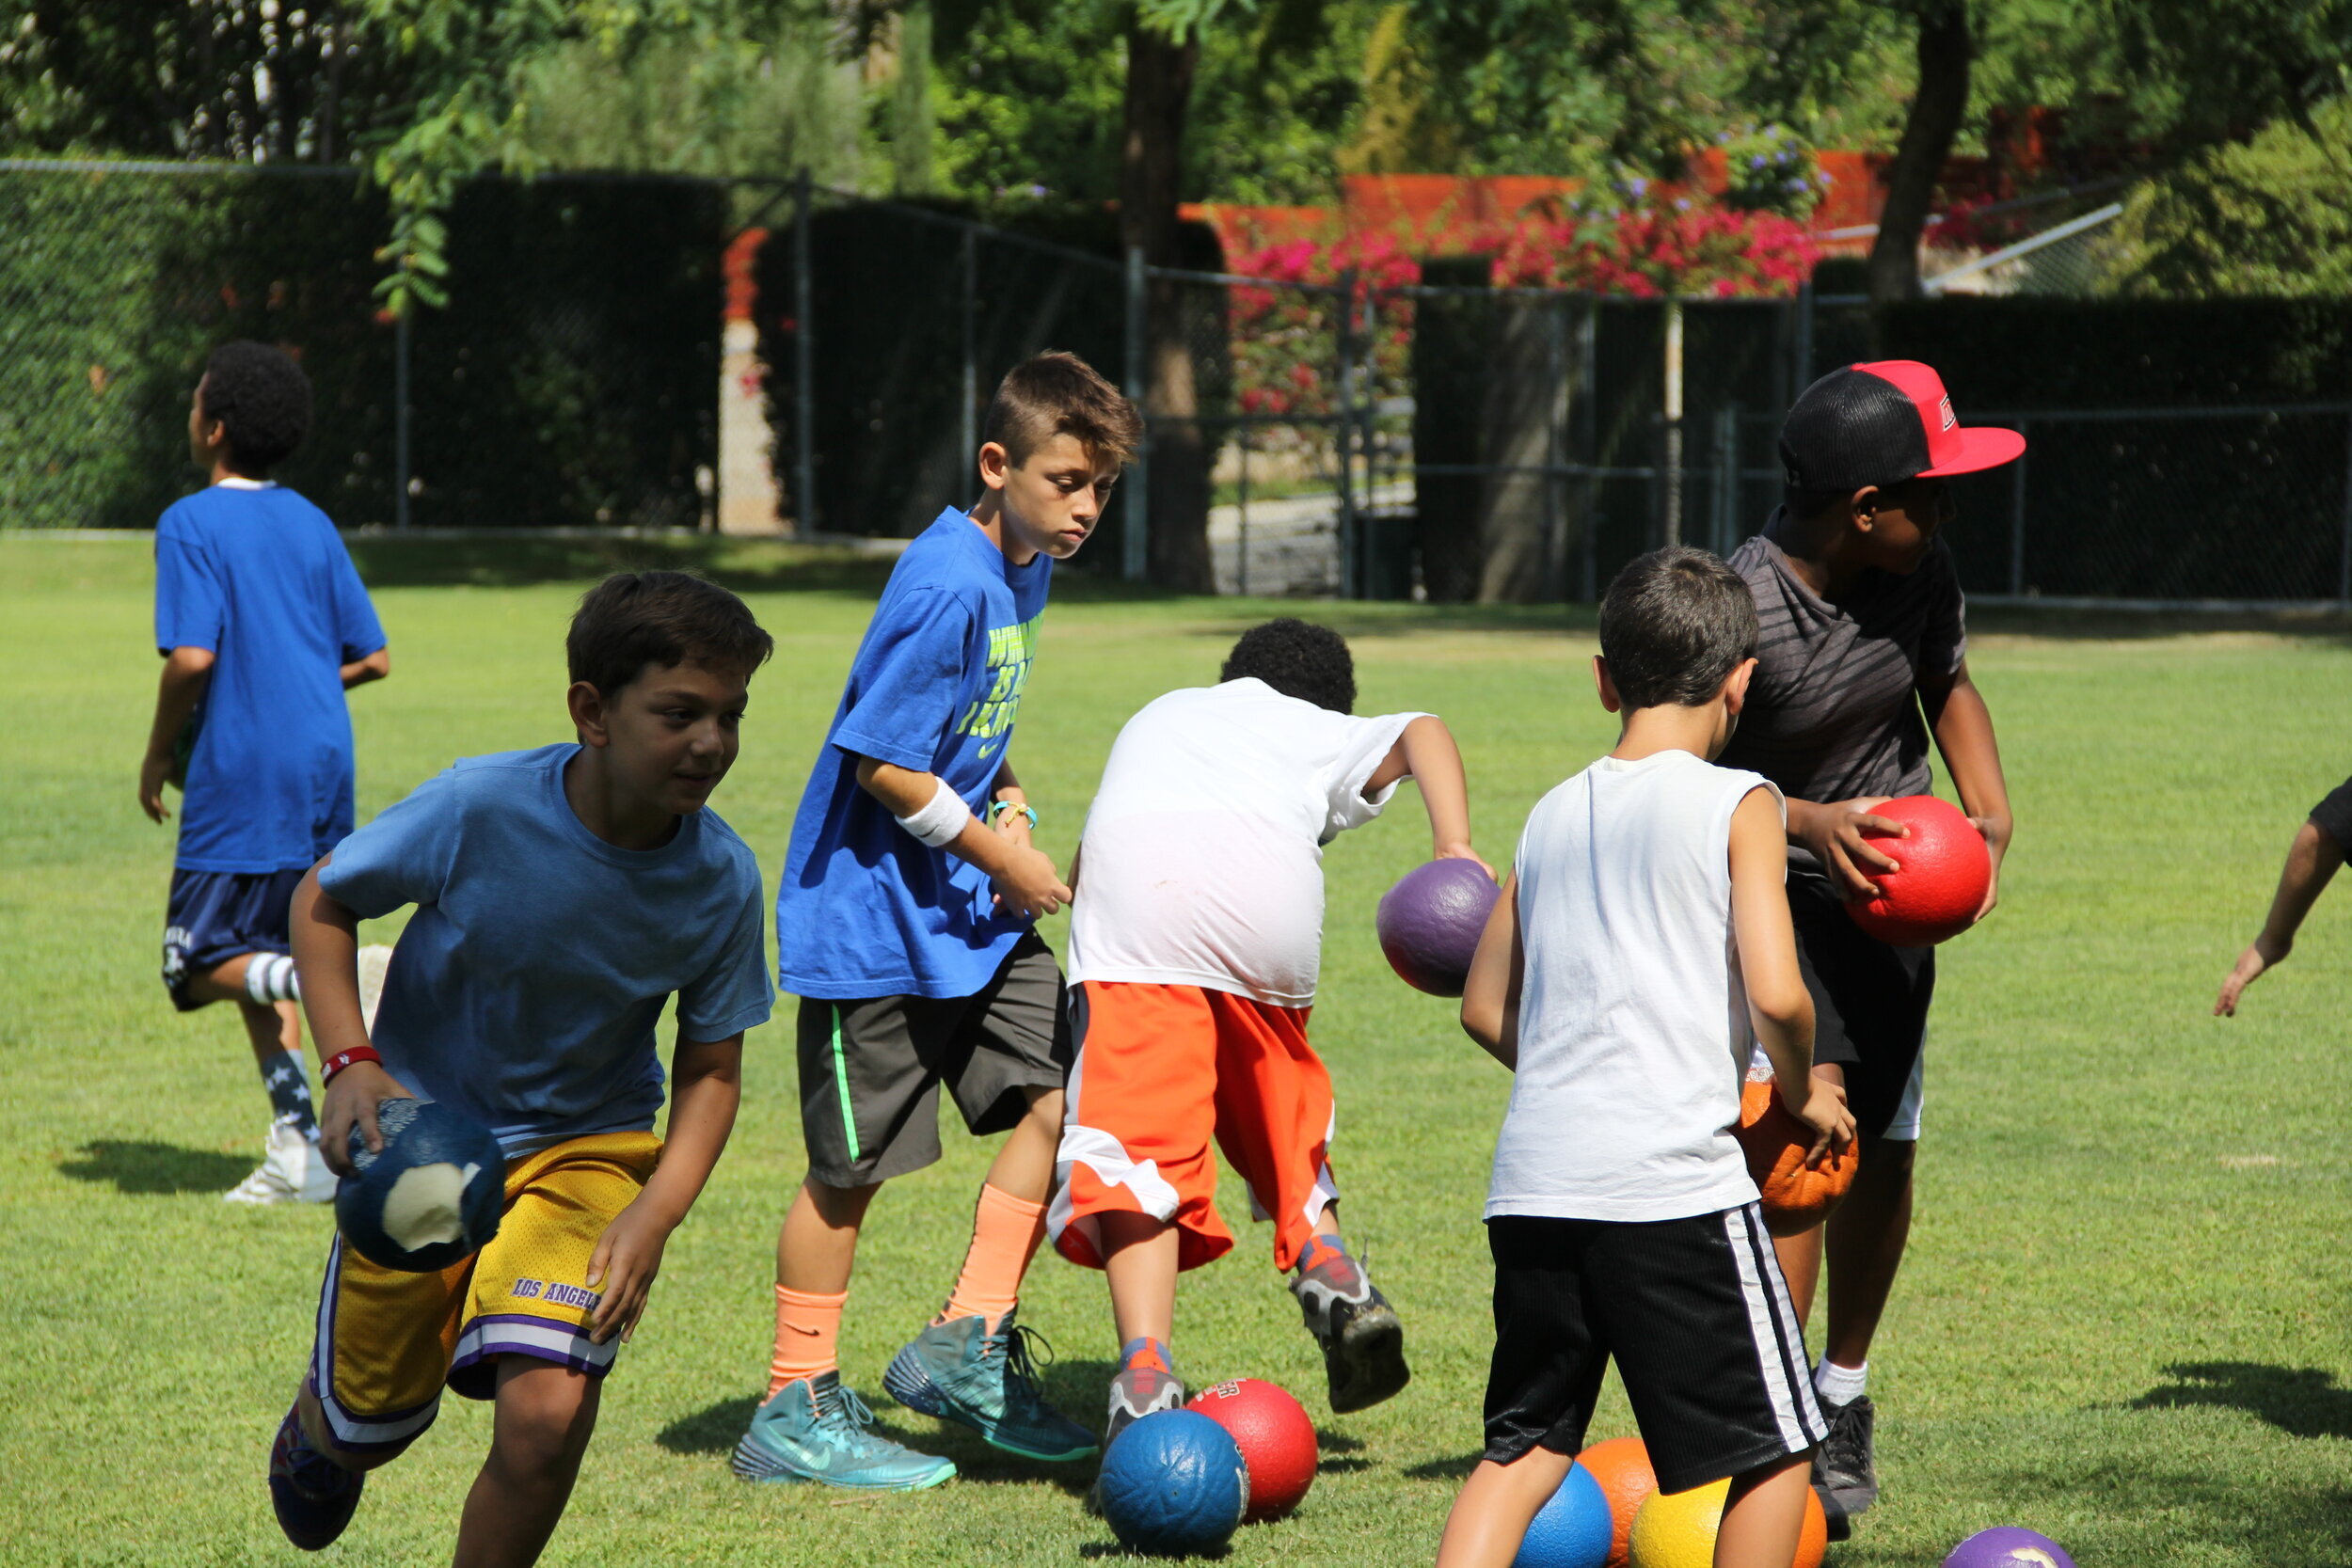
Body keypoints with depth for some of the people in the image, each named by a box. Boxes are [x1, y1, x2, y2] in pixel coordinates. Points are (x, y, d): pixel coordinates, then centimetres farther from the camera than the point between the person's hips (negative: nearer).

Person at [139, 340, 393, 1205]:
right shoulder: (311, 525, 9)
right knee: (253, 952, 16)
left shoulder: (192, 524, -10)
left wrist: (159, 752, -5)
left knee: (201, 964, 3)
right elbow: (373, 657, 10)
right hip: (322, 770, 7)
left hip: (240, 776, -7)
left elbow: (192, 657, -20)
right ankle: (297, 1150, 8)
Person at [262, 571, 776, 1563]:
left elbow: (710, 1070, -4)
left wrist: (654, 1217, -20)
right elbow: (323, 900, -7)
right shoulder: (479, 809, -25)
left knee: (548, 1413, -23)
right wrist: (350, 1064, -20)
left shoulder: (721, 879, -17)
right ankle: (320, 1424, 54)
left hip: (586, 1147, 1)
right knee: (371, 1428, 14)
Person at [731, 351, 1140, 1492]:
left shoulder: (1022, 571, 8)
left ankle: (964, 1351, 9)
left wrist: (1007, 801, 4)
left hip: (970, 909, 9)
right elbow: (887, 765, -22)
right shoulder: (949, 588, -22)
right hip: (874, 916, -9)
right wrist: (1001, 855, -13)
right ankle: (796, 1410, 11)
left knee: (1062, 1090, 0)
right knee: (851, 1165, 0)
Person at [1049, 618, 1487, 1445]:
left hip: (1131, 883, 0)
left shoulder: (1159, 715, 42)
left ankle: (1145, 1376, -26)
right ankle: (1327, 1264, 5)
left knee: (1137, 1140, -10)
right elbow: (1421, 734, 11)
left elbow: (1080, 867, 34)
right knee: (1275, 1107, 26)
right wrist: (1455, 849, 0)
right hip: (1267, 885, 0)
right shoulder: (1329, 734, 33)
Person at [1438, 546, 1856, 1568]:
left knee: (1522, 1451, 13)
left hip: (1534, 1181, 6)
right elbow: (1775, 992, -12)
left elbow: (1486, 1008, 19)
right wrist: (1803, 1090, 6)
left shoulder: (1552, 816, 14)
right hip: (1674, 1182, -6)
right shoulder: (1736, 805, -2)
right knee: (1774, 1447, 8)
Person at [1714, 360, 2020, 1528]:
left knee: (1882, 1149, 8)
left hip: (1891, 885, 6)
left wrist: (1990, 812, -3)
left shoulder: (1919, 573, -8)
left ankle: (1843, 1390, 29)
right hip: (1775, 892, -6)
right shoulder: (1741, 609, -26)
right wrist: (1808, 822, -31)